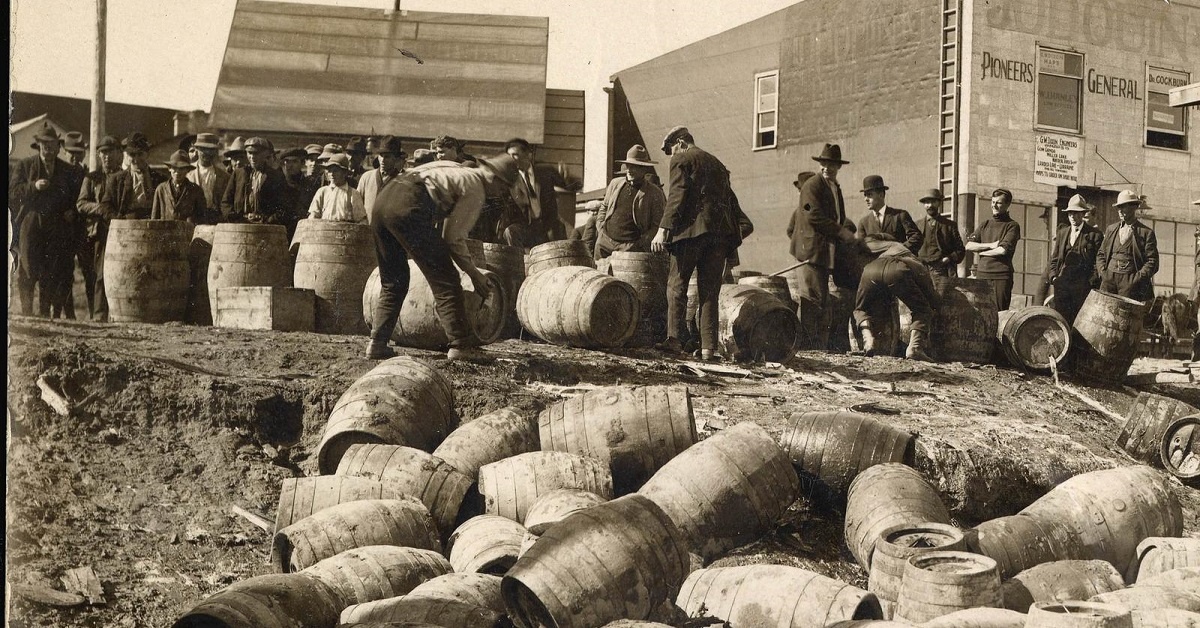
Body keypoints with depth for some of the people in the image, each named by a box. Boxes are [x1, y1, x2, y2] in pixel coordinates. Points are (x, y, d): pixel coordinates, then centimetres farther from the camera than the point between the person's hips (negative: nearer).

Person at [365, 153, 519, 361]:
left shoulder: (456, 170, 30)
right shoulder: (476, 189, 6)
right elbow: (454, 236, 4)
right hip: (408, 209, -9)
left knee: (393, 283, 19)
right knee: (445, 281, 0)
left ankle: (377, 343, 13)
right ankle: (461, 345, 1)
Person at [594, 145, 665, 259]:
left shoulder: (654, 193, -2)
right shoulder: (615, 184, 15)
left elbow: (658, 226, -3)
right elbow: (604, 207, 27)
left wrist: (641, 243, -12)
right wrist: (601, 228, 12)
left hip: (631, 247, -5)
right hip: (605, 242, 5)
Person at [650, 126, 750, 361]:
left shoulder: (681, 160, 4)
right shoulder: (716, 163, 25)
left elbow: (676, 196, -10)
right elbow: (731, 200, 22)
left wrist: (663, 229, -15)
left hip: (692, 227, -6)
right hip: (721, 231, 6)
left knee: (677, 285, 1)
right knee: (709, 291, 6)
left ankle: (674, 339, -6)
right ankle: (709, 347, 1)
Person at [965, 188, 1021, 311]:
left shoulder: (1012, 226, 2)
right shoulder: (985, 224, 18)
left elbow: (1003, 250, -12)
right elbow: (968, 245, 6)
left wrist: (981, 251, 0)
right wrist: (991, 245, -5)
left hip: (1001, 276, -4)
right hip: (982, 274, 4)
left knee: (999, 313, -6)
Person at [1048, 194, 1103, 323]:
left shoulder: (1094, 234, 1)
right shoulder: (1062, 232, 17)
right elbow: (1054, 257, 19)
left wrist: (1092, 282, -11)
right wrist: (1054, 276, 6)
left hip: (1083, 285, -4)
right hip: (1062, 282, 4)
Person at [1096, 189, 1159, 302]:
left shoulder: (1146, 233, 2)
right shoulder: (1111, 229, 18)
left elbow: (1152, 263, -3)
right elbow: (1101, 254, 20)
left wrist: (1137, 279, -13)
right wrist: (1102, 272, 3)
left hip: (1130, 281, -4)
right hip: (1108, 279, 4)